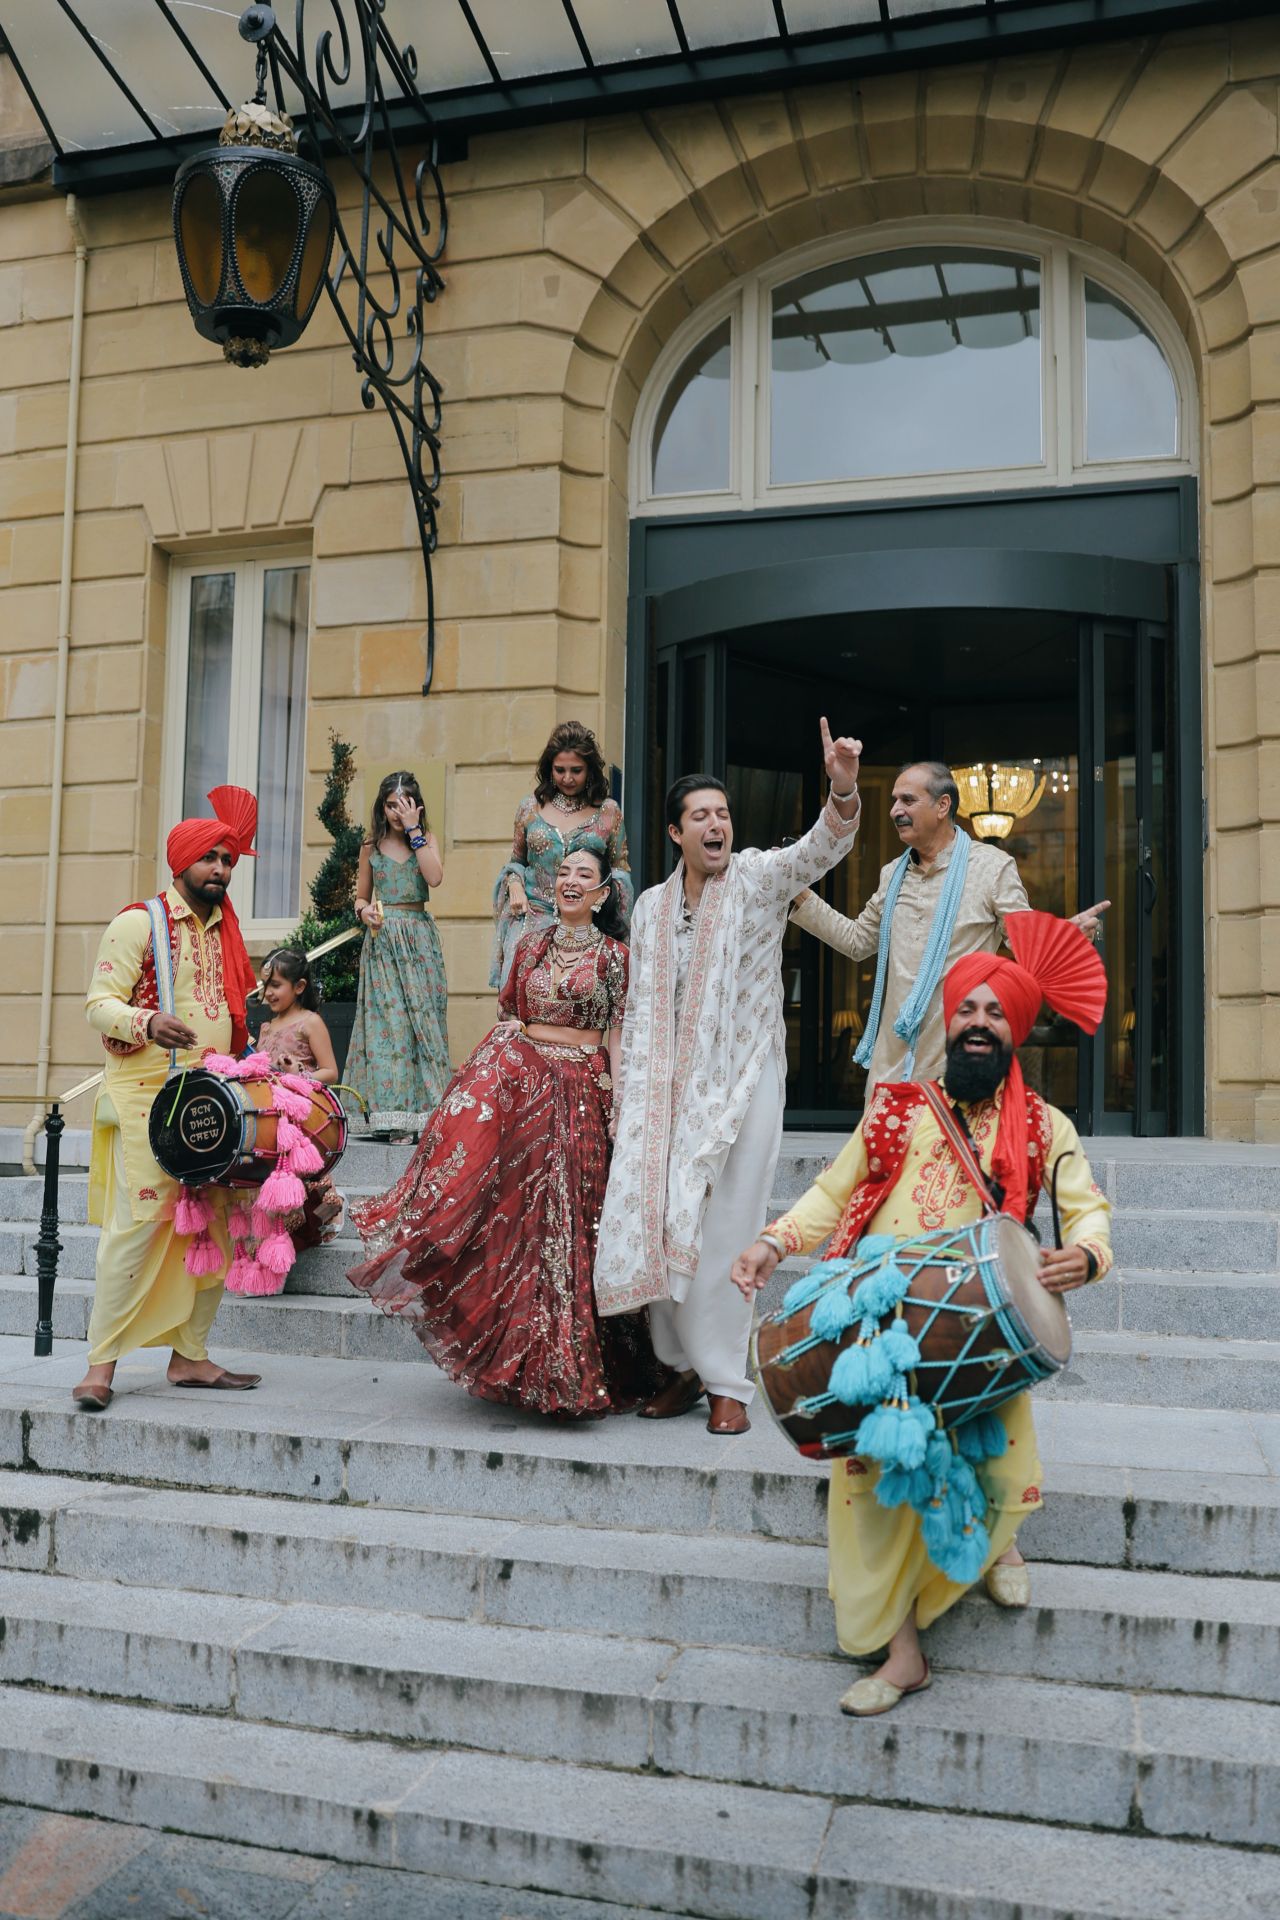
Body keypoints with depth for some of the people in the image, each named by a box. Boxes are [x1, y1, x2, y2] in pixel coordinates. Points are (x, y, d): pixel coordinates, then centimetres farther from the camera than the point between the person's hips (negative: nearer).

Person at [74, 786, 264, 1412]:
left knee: (213, 1225, 4)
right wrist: (148, 1022, -27)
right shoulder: (140, 922, -2)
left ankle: (189, 1356, 12)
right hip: (147, 1099, -7)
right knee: (140, 1220, -13)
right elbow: (100, 1003, -8)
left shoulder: (226, 932, 18)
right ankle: (101, 1365, -5)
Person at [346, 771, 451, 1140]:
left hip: (419, 940, 0)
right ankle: (391, 1111, -6)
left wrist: (413, 830, -9)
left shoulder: (426, 839, 7)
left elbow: (435, 877, -13)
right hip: (382, 940, 0)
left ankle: (424, 1109, -1)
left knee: (423, 1017, -4)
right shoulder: (371, 846, 9)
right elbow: (361, 897, 16)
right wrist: (365, 912, -7)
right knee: (386, 1019, -6)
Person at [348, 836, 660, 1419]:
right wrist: (494, 1067, 4)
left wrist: (618, 1108, -6)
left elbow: (617, 1039, 0)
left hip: (580, 1091, -2)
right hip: (517, 1079, 2)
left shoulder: (615, 957, 2)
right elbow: (507, 1016, 14)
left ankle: (562, 1360, 11)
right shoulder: (531, 946, 11)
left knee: (567, 1215, -1)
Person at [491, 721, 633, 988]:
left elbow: (621, 870, 11)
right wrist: (515, 886, -1)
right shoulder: (531, 807, 11)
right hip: (532, 919, 1)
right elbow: (516, 861, 20)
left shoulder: (608, 812, 6)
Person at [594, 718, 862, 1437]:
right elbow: (641, 1008, 14)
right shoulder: (652, 905, 11)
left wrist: (844, 791, -41)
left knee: (723, 1232, -2)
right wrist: (633, 1095, 11)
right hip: (668, 1086, 4)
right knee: (658, 1226, 4)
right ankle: (685, 1365, 21)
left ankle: (728, 1383, 10)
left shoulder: (757, 879, -1)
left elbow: (821, 849, -21)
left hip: (743, 1083, -4)